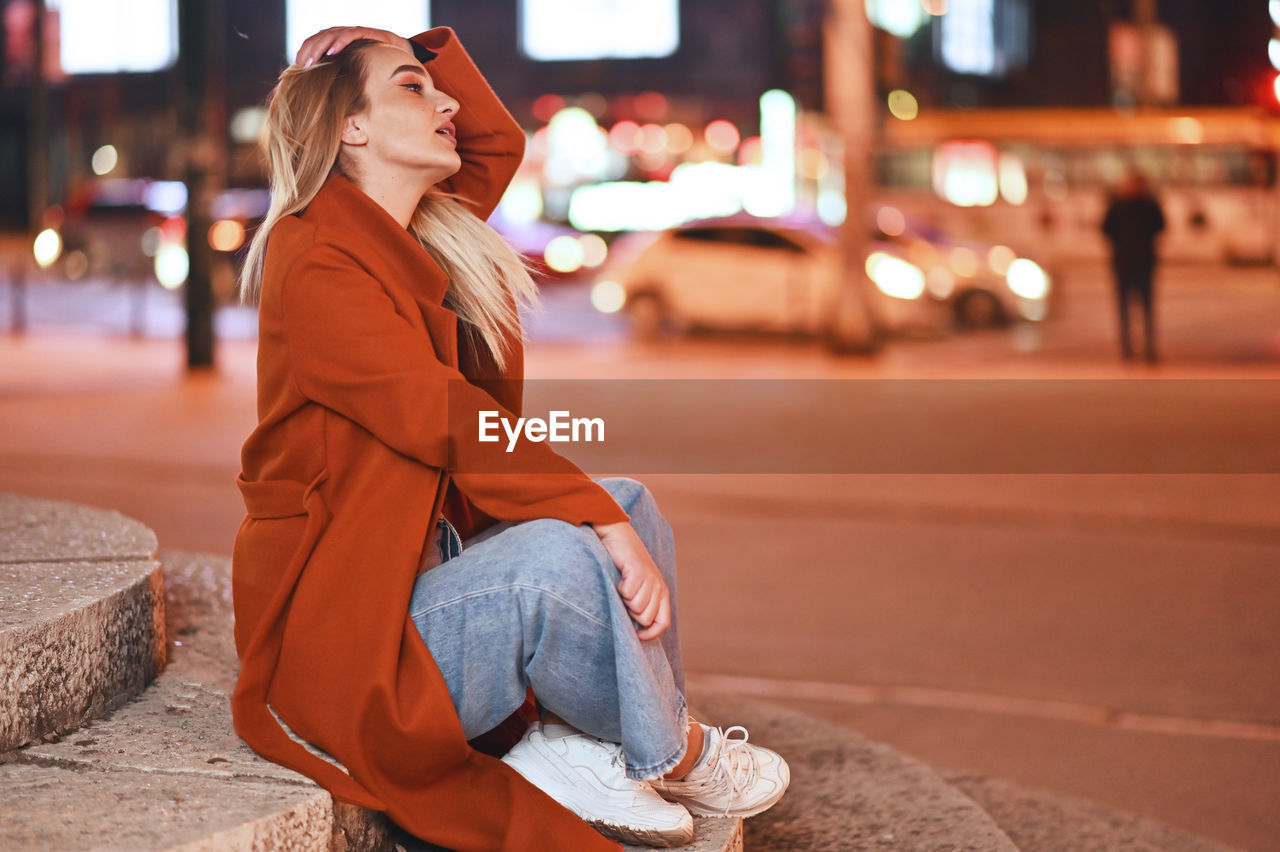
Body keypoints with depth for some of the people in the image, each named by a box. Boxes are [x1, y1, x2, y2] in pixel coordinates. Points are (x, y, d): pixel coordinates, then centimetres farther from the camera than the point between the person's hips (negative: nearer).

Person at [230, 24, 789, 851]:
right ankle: (671, 754, -7)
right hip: (339, 639, -10)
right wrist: (604, 523, -26)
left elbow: (500, 141, 28)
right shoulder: (317, 264, -16)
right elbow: (447, 421, -24)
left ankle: (577, 748, -8)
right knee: (554, 554, -31)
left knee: (629, 504, 4)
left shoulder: (420, 237, 13)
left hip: (431, 561, 10)